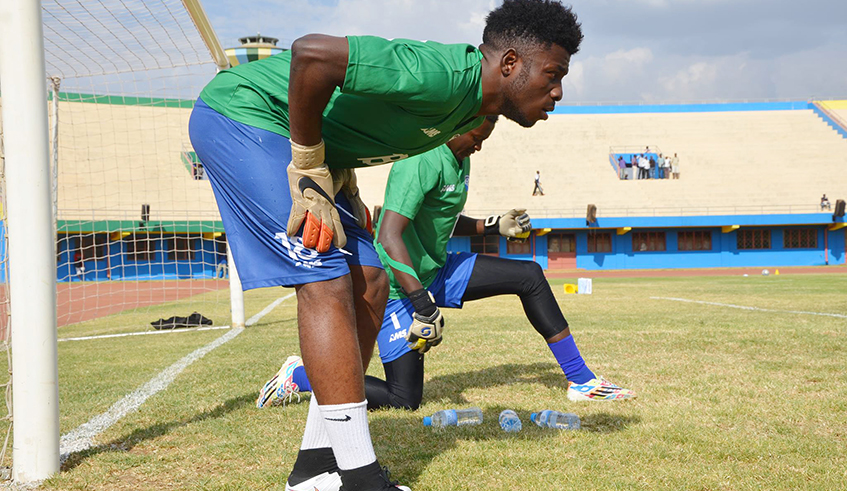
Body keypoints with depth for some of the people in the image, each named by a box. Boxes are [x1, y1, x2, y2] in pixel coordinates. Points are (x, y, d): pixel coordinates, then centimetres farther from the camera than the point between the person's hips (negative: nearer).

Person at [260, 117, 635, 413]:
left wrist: (494, 226, 10)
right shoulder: (424, 161, -25)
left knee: (529, 277, 4)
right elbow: (389, 236, -32)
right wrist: (422, 303, -35)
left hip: (438, 271, 10)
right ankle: (298, 376, 9)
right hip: (399, 285, -9)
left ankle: (580, 381, 13)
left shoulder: (459, 158, 7)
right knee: (404, 399, -8)